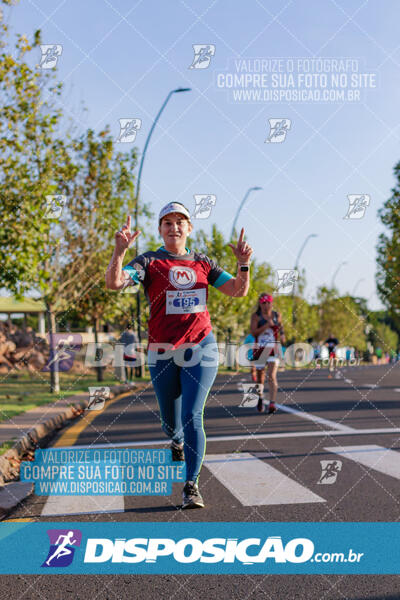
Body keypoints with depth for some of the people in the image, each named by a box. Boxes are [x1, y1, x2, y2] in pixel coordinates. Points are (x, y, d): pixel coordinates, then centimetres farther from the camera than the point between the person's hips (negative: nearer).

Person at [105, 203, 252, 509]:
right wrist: (120, 250, -32)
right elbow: (114, 282, -16)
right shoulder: (149, 262, 0)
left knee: (192, 417, -12)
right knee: (171, 421, 13)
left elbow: (238, 291, 8)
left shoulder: (202, 263, 10)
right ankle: (177, 442, 50)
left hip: (200, 349, 0)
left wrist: (244, 264, -10)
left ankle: (192, 486, -6)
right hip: (162, 352, 0)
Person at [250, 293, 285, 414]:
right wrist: (267, 325, -20)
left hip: (273, 349, 0)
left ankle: (272, 403, -18)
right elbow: (253, 332, -13)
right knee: (260, 375, 10)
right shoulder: (256, 316, -1)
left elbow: (281, 327, 24)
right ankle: (260, 397, 36)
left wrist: (282, 334, 3)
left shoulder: (276, 315, 7)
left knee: (272, 375, -13)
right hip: (260, 348, 0)